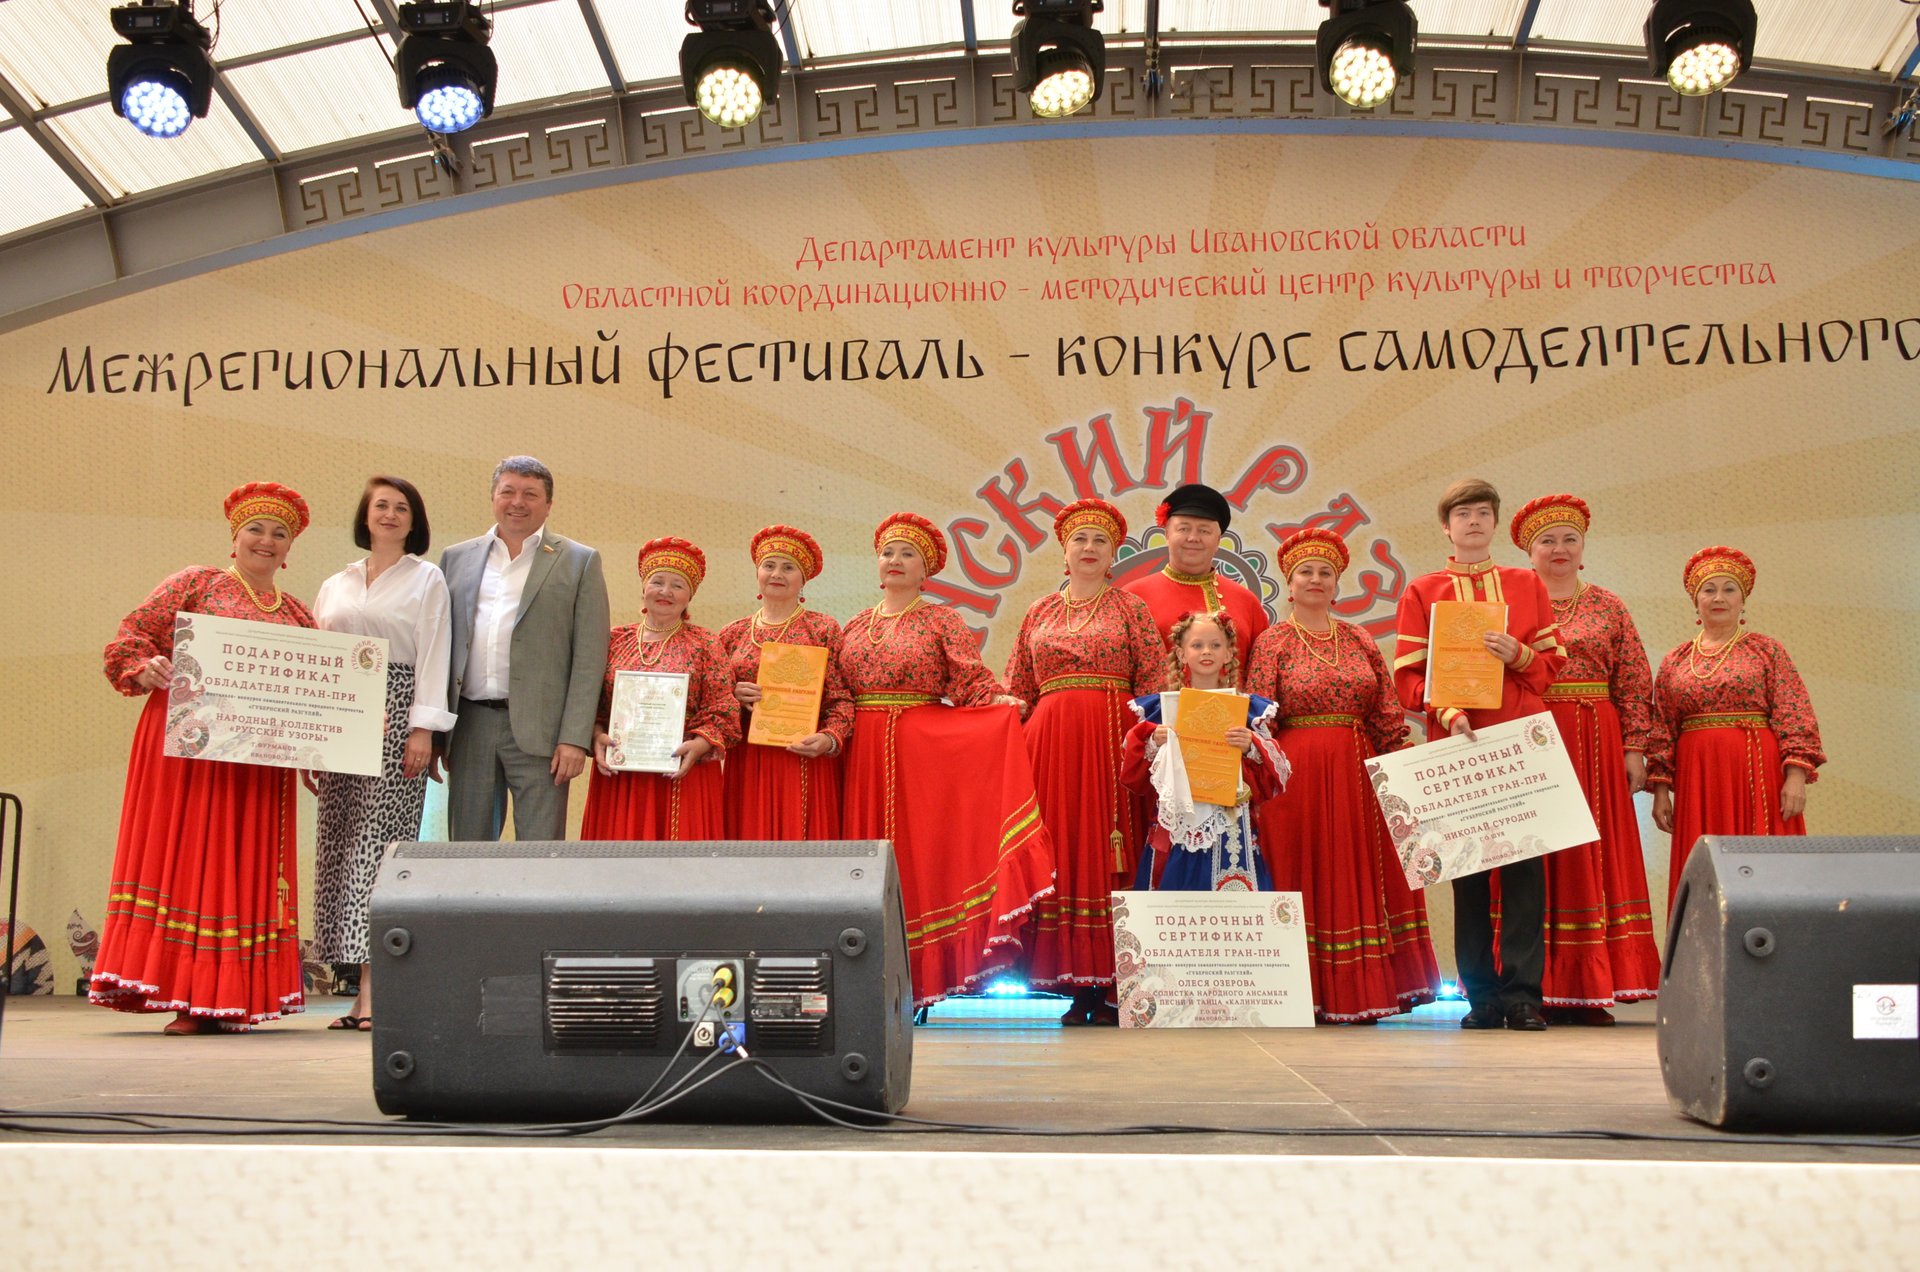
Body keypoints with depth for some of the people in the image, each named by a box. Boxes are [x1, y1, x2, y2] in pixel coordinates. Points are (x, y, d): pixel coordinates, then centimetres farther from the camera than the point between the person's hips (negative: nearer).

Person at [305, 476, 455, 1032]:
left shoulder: (426, 578, 7)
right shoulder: (335, 586, 20)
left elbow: (433, 654, -1)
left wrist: (423, 729, -11)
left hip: (395, 716, -5)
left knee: (379, 837, -12)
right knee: (340, 840, -1)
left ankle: (374, 992, -15)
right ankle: (363, 990, 1)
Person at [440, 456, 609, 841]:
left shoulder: (579, 562, 4)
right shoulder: (457, 558, 14)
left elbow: (589, 659, -1)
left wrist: (575, 738, -9)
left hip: (537, 730, -3)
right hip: (469, 727, 4)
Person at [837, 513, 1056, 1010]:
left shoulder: (942, 621, 3)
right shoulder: (855, 626, 15)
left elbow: (973, 684, -8)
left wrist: (1002, 703, -25)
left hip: (923, 753, -4)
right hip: (862, 755, 4)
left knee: (918, 850, -5)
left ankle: (918, 987, 0)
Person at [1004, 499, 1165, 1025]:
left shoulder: (1130, 608, 8)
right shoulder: (1040, 613, 17)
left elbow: (1155, 683, 1)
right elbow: (1017, 692, 17)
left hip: (1112, 739, -3)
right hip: (1049, 740, 3)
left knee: (1107, 848, -7)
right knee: (1061, 850, -2)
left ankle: (1111, 985, -3)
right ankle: (1077, 986, 3)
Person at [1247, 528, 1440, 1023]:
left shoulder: (1360, 641, 11)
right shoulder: (1273, 642, 1)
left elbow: (1388, 717, 9)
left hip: (1356, 775, 4)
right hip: (1296, 774, -4)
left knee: (1360, 872, 6)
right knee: (1302, 876, -1)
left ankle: (1359, 993, 13)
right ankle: (1307, 995, 5)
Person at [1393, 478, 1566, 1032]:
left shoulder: (1527, 584, 14)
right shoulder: (1422, 592, 10)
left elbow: (1553, 663, 13)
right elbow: (1408, 677, 4)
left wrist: (1518, 654, -8)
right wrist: (1449, 713, -13)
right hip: (1454, 741, 0)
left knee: (1524, 862, -7)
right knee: (1466, 867, 0)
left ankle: (1522, 993, -5)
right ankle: (1482, 996, 5)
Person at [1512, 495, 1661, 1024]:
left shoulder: (1608, 607, 11)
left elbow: (1634, 683, 7)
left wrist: (1635, 750, -1)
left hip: (1596, 746, 2)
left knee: (1592, 856, 2)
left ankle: (1588, 988, 7)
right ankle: (1535, 988, 2)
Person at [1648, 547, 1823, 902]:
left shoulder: (1767, 650, 4)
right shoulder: (1674, 662, 11)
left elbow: (1794, 716, -3)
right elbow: (1662, 731, 9)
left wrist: (1795, 776, -13)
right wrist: (1661, 790, 2)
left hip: (1757, 774, -2)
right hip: (1697, 778, 2)